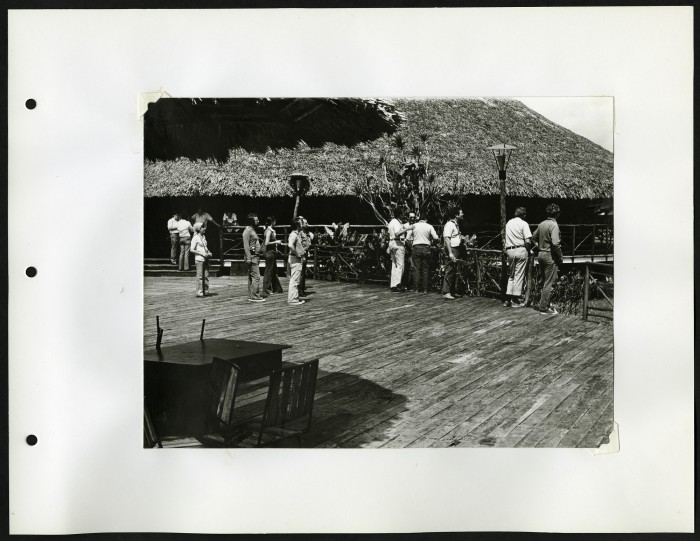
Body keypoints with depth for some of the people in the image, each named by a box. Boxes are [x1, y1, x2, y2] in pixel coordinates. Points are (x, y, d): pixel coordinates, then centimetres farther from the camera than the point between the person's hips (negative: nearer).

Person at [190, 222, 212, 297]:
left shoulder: (203, 237, 16)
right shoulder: (195, 237, -7)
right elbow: (192, 250, -11)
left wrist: (209, 252, 6)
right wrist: (202, 254, -17)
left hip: (205, 258, 7)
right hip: (199, 259, -7)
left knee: (206, 276, 6)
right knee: (200, 276, -6)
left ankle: (205, 291, 12)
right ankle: (199, 292, -2)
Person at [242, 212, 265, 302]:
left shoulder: (253, 230, 20)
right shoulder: (247, 230, -11)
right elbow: (246, 245, -17)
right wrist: (248, 258, -22)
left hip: (256, 256, 10)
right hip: (252, 256, -10)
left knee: (251, 277, 11)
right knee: (256, 276, -12)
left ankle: (251, 295, 14)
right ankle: (254, 296, -12)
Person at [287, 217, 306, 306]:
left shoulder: (296, 234, 14)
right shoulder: (294, 235, -17)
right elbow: (291, 245, -34)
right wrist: (297, 254, -22)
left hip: (297, 259, 10)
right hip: (295, 259, -10)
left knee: (294, 280, 15)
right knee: (294, 280, -8)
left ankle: (295, 297, 23)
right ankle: (292, 299, -6)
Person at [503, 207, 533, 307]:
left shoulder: (508, 223, 13)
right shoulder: (523, 224, -5)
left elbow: (505, 239, 12)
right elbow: (528, 241, -12)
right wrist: (528, 250, 3)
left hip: (509, 250, 5)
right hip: (521, 250, -5)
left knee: (511, 275, 15)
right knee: (519, 276, 1)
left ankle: (508, 299, 10)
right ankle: (515, 301, 3)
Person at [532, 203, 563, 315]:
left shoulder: (541, 224, 6)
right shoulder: (554, 225, -17)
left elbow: (534, 237, 19)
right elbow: (555, 243, -24)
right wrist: (560, 257, -14)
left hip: (541, 254, 8)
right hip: (550, 256, -8)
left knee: (544, 281, 19)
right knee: (548, 283, -1)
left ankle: (542, 303, 25)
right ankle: (544, 308, 2)